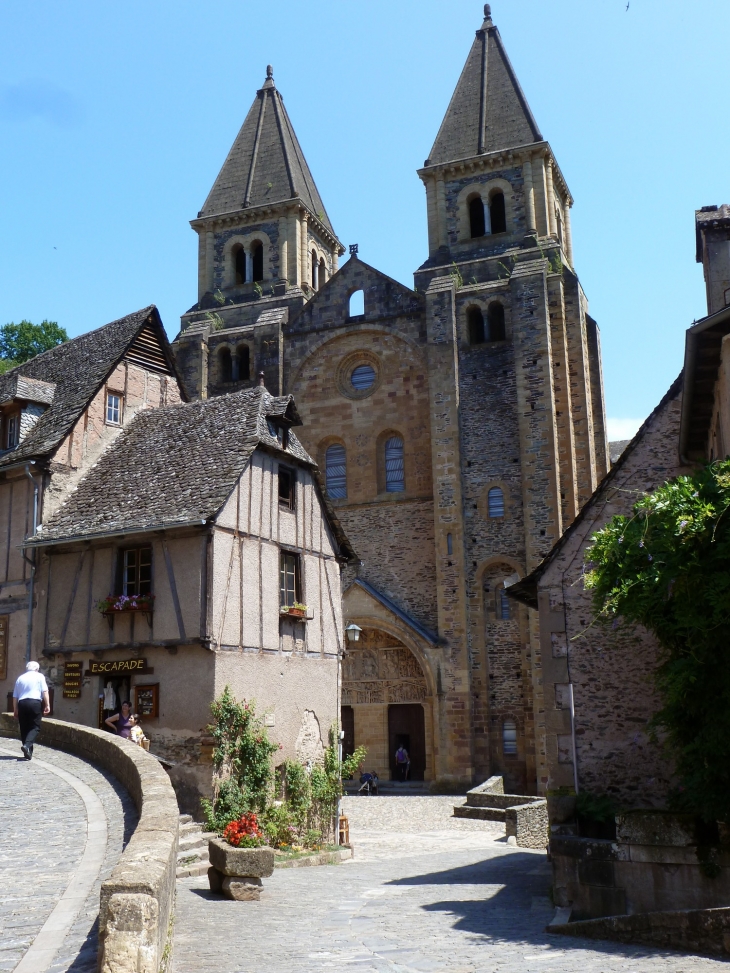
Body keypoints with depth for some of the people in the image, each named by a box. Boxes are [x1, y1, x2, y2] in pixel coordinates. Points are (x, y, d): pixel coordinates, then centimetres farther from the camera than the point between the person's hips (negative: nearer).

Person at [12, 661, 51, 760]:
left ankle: (28, 752, 9)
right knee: (35, 727, -1)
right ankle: (27, 745, -24)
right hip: (35, 703, -4)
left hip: (21, 703, 4)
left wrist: (15, 710, 21)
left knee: (24, 728, 10)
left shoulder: (20, 678, 19)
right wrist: (47, 705, -5)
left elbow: (15, 696, 16)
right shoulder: (39, 676, 10)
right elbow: (45, 691, -3)